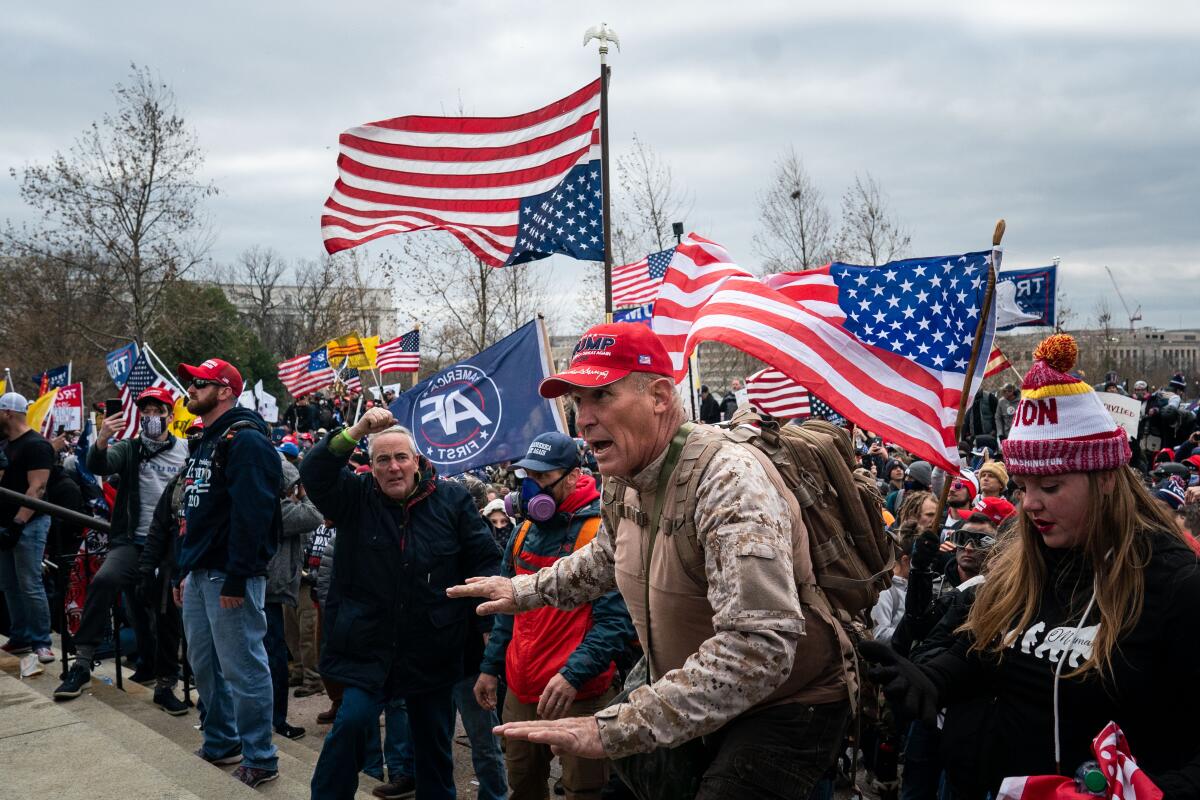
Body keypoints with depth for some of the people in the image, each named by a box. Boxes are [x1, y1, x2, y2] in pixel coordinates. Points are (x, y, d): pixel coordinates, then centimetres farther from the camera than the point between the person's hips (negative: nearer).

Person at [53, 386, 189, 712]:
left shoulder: (186, 452, 4)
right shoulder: (129, 448, 3)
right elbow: (98, 465, -16)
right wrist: (101, 442, -37)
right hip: (132, 542, -1)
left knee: (168, 616, 4)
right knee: (103, 580, -29)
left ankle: (165, 684, 19)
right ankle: (82, 664, -27)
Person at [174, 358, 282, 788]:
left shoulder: (245, 441, -15)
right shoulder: (204, 444, 17)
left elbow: (251, 514, -23)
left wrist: (236, 579, -24)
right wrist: (183, 570, 20)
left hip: (229, 576, -10)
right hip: (199, 573, 10)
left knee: (242, 668, -4)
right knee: (204, 663, 18)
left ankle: (260, 760, 6)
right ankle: (221, 744, 32)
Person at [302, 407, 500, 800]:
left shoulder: (452, 499, -2)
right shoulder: (356, 497, 0)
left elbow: (485, 560, 1)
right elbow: (313, 473, -18)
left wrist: (489, 620, -6)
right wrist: (355, 431, -28)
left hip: (432, 651, 1)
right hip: (367, 646, -1)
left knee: (434, 742, 14)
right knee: (352, 722, -14)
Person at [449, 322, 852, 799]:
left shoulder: (728, 481, -29)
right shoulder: (623, 482, -1)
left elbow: (758, 647, -39)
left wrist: (615, 729, -41)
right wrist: (525, 590, 21)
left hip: (786, 706, -7)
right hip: (698, 703, 8)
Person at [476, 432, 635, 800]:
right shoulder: (525, 532, 11)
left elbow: (614, 619, -19)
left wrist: (573, 675, -27)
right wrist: (490, 668, 16)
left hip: (579, 695, -7)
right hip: (521, 693, 7)